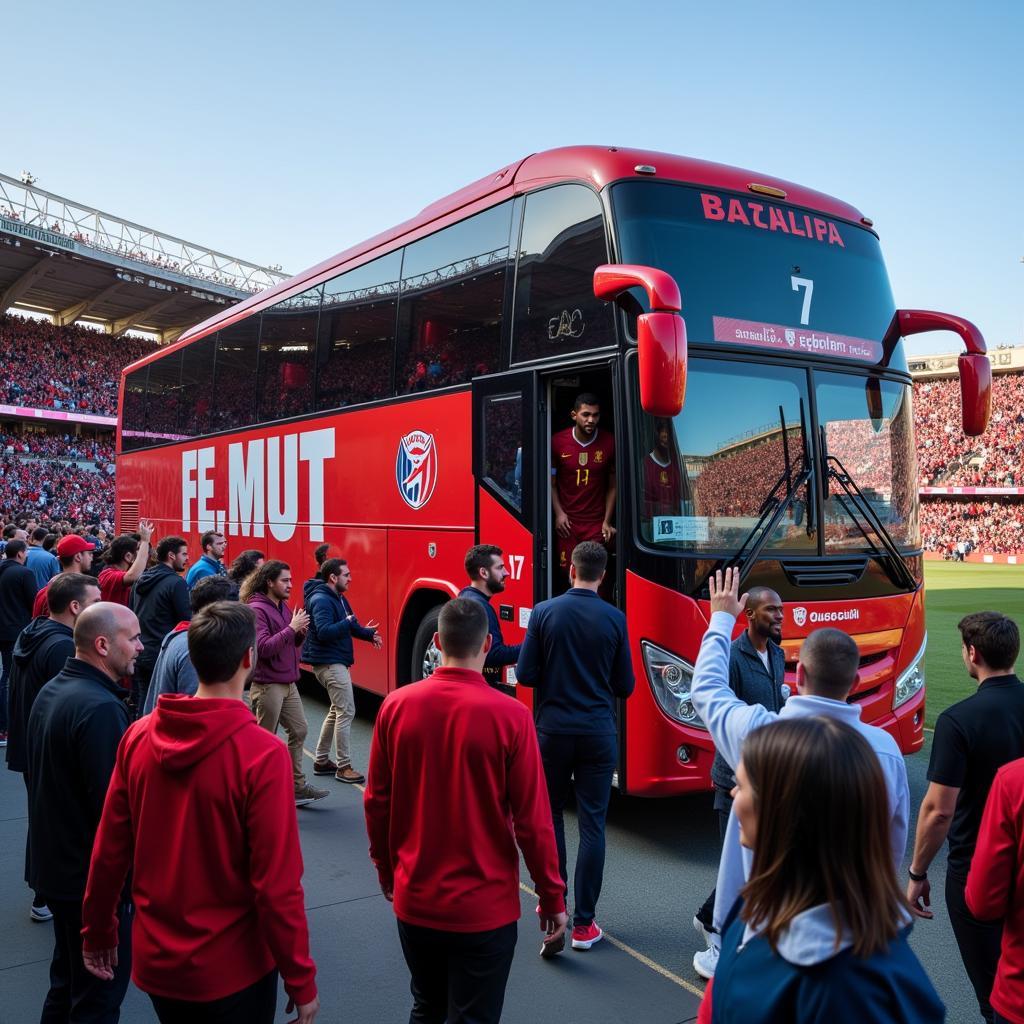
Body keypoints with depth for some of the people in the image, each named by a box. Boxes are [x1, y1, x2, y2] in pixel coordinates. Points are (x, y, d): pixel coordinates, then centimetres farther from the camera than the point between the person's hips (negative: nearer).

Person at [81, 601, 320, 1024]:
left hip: (155, 960, 5)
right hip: (232, 969, -4)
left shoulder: (139, 736, -9)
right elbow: (277, 884, -21)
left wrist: (97, 933, 15)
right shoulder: (262, 754, -24)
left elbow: (109, 850, -1)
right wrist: (301, 982, -9)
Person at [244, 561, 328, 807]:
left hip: (288, 683, 9)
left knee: (299, 730, 12)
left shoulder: (283, 607, 12)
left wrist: (301, 632, -3)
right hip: (267, 685, -9)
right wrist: (291, 628, -24)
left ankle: (297, 785, 20)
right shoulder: (256, 610, -16)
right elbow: (263, 647, -26)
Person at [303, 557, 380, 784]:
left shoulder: (339, 598, 14)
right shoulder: (321, 600, -17)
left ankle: (322, 761, 27)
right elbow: (324, 632, -28)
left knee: (337, 711, 18)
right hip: (330, 663, -11)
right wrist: (350, 621, -27)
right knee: (346, 712, -9)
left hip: (336, 662, 11)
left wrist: (369, 634, 0)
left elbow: (350, 626, 17)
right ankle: (344, 767, -2)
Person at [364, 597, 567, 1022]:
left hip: (413, 900, 3)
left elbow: (377, 803, 0)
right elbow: (532, 821, -13)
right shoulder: (510, 715, -19)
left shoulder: (396, 705, -9)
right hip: (484, 907, -3)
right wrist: (552, 897, 1)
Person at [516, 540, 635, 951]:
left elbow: (525, 675, -6)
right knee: (592, 825, 5)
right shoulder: (614, 619, -6)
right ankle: (583, 924, 8)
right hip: (598, 733, 0)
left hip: (552, 730, 1)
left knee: (550, 815, 19)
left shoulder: (544, 612, -7)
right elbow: (624, 686, 0)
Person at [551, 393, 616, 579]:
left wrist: (607, 521, -1)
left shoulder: (609, 443, -3)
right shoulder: (558, 442, -3)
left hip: (597, 524, 0)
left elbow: (613, 485, 4)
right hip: (567, 522, 0)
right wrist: (559, 513, -5)